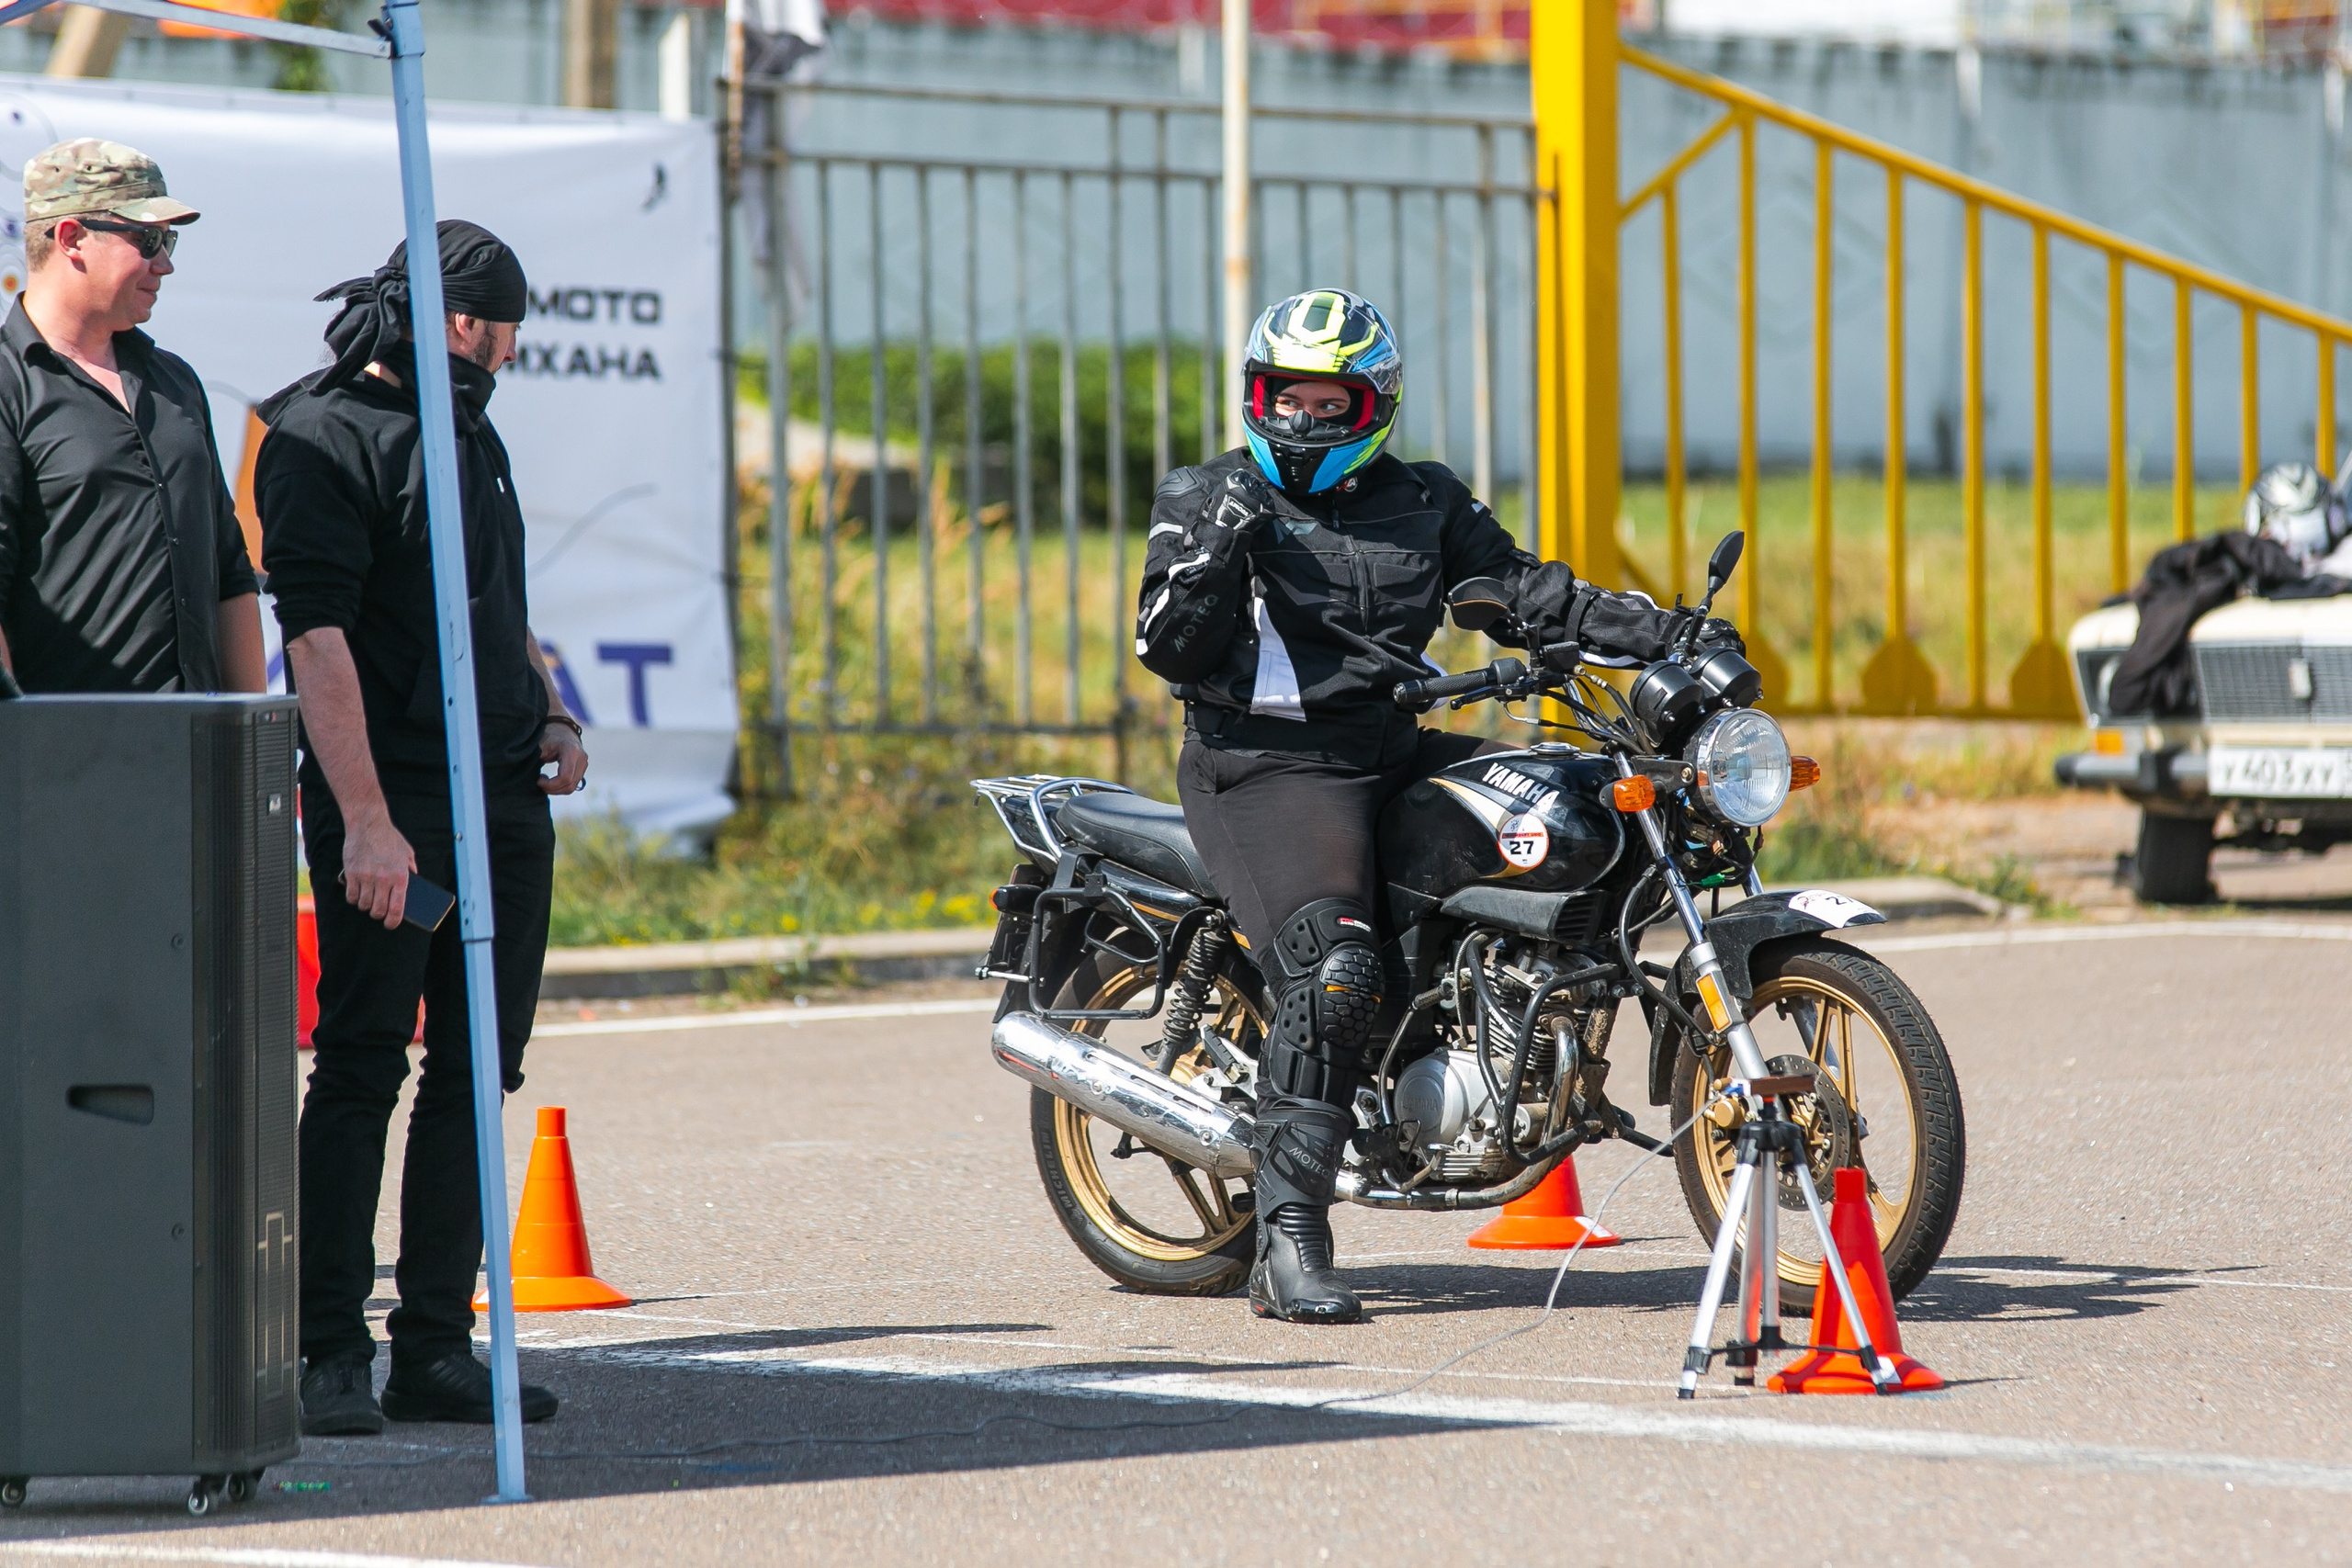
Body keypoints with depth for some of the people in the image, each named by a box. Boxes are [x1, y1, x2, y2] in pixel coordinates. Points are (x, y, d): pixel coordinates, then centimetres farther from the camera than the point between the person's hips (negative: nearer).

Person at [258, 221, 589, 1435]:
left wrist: (549, 712, 11)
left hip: (506, 801, 8)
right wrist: (364, 821, -22)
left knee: (476, 1072, 7)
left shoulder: (471, 433, 19)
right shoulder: (321, 440, -9)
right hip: (391, 807, -8)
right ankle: (333, 1355, -3)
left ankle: (438, 1348, 10)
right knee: (360, 1073, -6)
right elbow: (316, 637, -16)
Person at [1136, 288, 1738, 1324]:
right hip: (1267, 765, -6)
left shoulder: (1422, 503, 15)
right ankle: (1288, 1248, -30)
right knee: (1332, 969, -27)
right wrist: (1211, 551, -22)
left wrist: (1665, 632, 0)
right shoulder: (1202, 498, 4)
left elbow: (1522, 590, 10)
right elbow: (1168, 649, -5)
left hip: (1397, 754, 6)